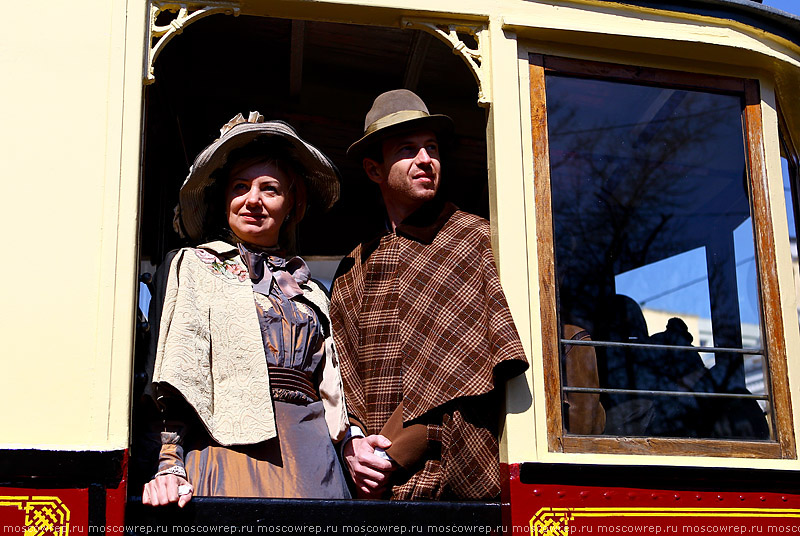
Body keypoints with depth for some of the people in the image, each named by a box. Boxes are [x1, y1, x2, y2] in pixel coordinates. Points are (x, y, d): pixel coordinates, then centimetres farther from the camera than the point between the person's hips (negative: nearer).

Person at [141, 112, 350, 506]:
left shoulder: (310, 289, 20)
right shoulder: (197, 265, 10)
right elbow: (177, 386, 0)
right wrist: (170, 466, -11)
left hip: (309, 454, 3)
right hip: (232, 443, -3)